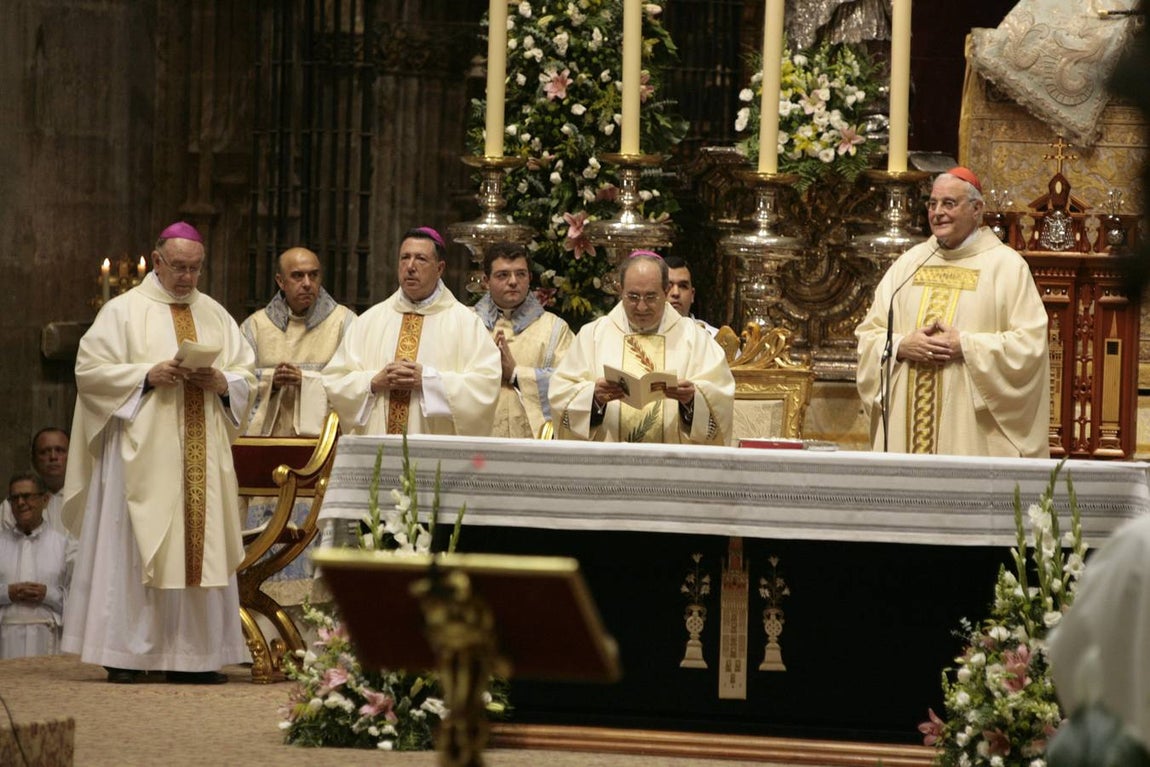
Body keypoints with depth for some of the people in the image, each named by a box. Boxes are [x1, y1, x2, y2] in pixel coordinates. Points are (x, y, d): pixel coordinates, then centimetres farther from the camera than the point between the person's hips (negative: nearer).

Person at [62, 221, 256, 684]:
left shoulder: (215, 315, 15)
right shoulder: (124, 311, 2)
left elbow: (247, 376, 14)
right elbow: (90, 369, -5)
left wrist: (222, 381, -7)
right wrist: (148, 374, -16)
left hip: (203, 454, 4)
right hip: (142, 451, -4)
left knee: (201, 545, 0)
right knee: (133, 549, -7)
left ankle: (193, 655, 3)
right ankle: (124, 654, -4)